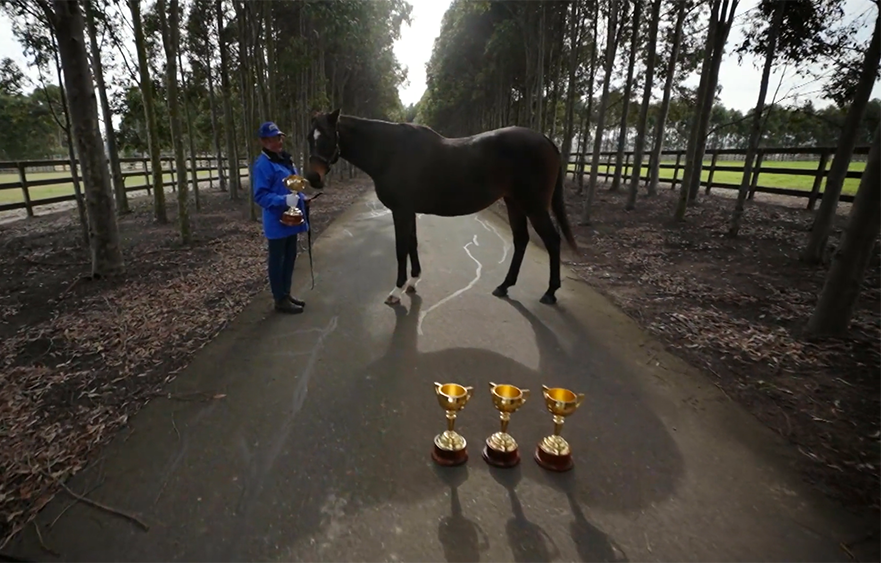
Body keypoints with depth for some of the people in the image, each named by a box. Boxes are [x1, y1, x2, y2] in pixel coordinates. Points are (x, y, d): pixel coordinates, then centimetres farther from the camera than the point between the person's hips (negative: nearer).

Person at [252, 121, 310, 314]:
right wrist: (284, 200, -32)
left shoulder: (285, 159, 11)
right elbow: (260, 196, -20)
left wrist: (302, 198, 6)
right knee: (277, 260, 3)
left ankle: (286, 294, 32)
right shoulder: (263, 164, -15)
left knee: (290, 257, 17)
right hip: (277, 222, -9)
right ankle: (280, 300, 14)